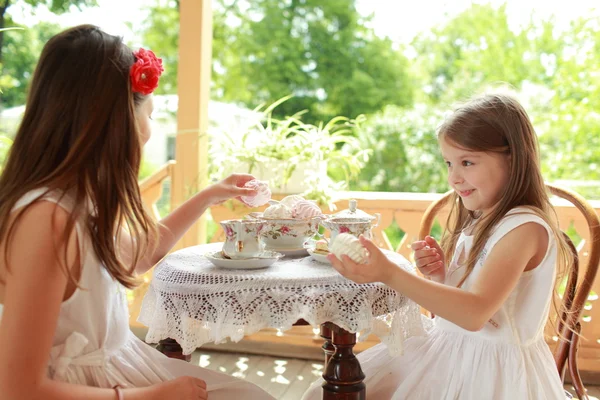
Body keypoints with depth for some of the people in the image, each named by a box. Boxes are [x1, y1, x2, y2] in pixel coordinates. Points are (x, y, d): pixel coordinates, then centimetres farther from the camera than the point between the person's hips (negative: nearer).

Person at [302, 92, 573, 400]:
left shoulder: (525, 227, -18)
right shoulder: (473, 222, 8)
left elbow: (475, 313, -28)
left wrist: (389, 274, -36)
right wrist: (438, 276, -8)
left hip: (493, 369, -8)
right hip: (444, 350, 8)